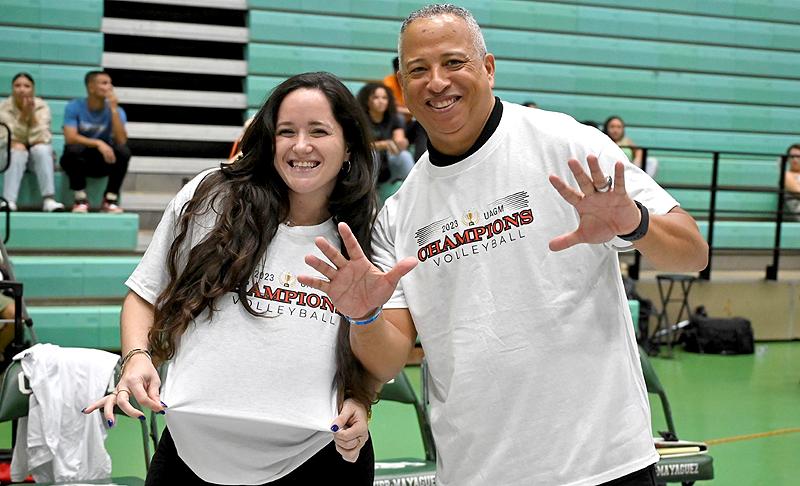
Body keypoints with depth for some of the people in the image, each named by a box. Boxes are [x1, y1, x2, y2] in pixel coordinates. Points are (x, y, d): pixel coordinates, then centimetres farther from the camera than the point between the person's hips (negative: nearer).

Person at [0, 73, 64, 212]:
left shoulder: (42, 107, -9)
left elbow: (40, 139, -19)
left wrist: (31, 114, -29)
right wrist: (23, 115, -27)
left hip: (38, 152, 0)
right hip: (13, 153, 0)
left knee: (41, 149, -33)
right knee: (17, 153, -34)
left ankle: (49, 200, -44)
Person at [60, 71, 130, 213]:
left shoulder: (116, 110, -6)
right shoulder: (74, 107, -10)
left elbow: (121, 141, -21)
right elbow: (70, 138, -22)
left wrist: (114, 110, -25)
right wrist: (98, 143, -34)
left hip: (104, 161, 2)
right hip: (78, 160, -2)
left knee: (124, 151, -27)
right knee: (74, 149, -35)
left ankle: (110, 199, -15)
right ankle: (81, 198, -19)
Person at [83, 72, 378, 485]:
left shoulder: (370, 235, 0)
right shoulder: (208, 199, -4)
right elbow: (145, 295, 8)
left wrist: (360, 402, -5)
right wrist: (136, 358, -9)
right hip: (195, 449, 0)